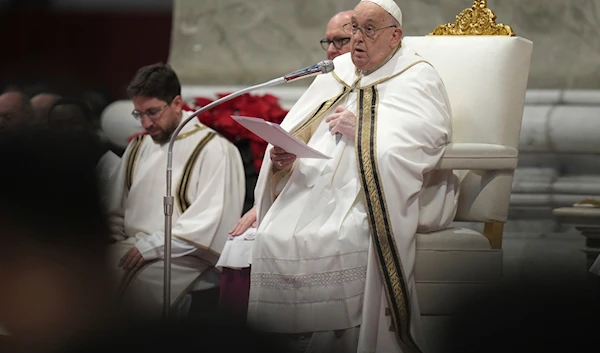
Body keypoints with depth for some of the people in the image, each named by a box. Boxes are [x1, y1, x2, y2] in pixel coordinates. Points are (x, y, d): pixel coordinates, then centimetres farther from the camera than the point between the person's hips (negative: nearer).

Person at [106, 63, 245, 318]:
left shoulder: (214, 150, -2)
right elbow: (115, 211, 21)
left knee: (139, 279, -36)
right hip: (133, 248, 6)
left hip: (184, 258, -6)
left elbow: (209, 223, -11)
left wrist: (151, 247, -16)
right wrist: (116, 246, 0)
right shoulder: (138, 147, 21)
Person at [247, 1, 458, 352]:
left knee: (329, 243, -33)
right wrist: (285, 157, -5)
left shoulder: (416, 79, 6)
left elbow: (429, 136, -12)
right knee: (274, 237, -22)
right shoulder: (335, 74, 23)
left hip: (373, 196, -5)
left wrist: (362, 129, -13)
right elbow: (295, 132, 18)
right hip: (316, 187, 6)